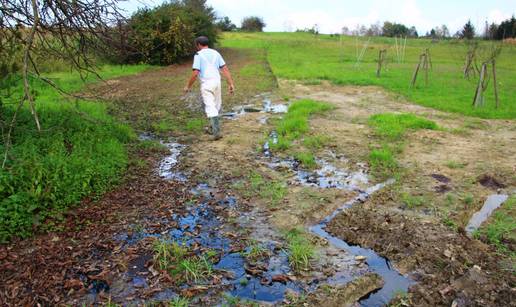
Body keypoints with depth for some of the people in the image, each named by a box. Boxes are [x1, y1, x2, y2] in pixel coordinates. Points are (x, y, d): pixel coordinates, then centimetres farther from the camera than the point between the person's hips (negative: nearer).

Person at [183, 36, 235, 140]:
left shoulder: (198, 55, -3)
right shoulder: (215, 53, 12)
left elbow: (195, 73, -11)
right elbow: (225, 69, 5)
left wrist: (188, 86, 0)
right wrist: (231, 84, 5)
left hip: (206, 84, -5)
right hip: (217, 82, 5)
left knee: (210, 108, -8)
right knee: (217, 106, 17)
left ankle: (217, 131, -19)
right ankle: (214, 128, 30)